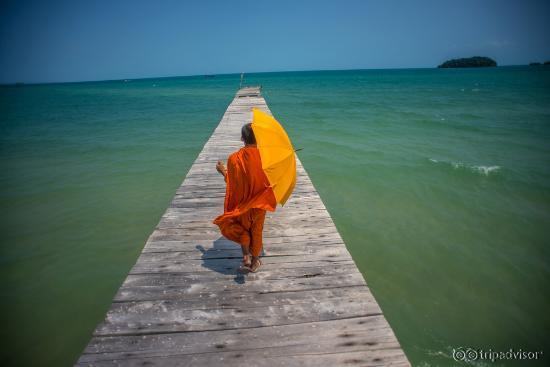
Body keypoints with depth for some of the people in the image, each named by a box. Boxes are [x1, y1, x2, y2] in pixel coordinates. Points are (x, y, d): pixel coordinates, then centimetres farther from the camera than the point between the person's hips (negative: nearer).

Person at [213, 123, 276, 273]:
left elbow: (232, 184, -12)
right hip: (259, 203, 1)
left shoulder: (234, 158, -20)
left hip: (242, 202, -1)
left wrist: (223, 171, 3)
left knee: (243, 228, 26)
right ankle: (255, 262, 34)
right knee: (257, 231, 20)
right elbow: (269, 181, -10)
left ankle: (246, 256, 13)